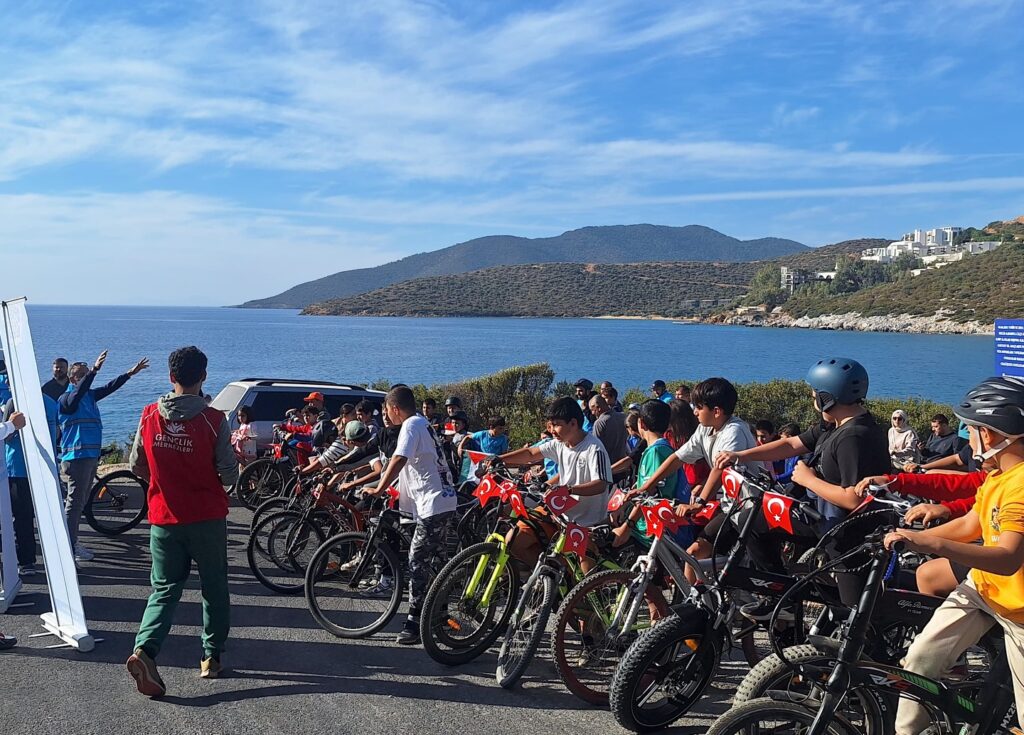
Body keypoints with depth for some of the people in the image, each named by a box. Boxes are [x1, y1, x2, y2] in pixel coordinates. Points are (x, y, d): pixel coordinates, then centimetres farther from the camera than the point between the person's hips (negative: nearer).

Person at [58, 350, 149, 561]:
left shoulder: (89, 395, 15)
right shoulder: (66, 398, -9)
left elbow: (110, 387, 16)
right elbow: (78, 393, -29)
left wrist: (130, 373, 9)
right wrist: (95, 370, -39)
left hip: (91, 455, 9)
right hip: (76, 455, -9)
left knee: (80, 501, 14)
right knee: (75, 501, -7)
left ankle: (72, 543, 23)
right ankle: (69, 547, -3)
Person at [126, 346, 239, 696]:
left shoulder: (150, 416, -2)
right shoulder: (213, 420, -13)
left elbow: (136, 466, 7)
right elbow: (229, 474, -11)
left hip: (164, 519, 3)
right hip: (207, 519, -2)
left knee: (164, 589, 11)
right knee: (214, 589, 13)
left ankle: (145, 649, -11)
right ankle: (211, 658, 20)